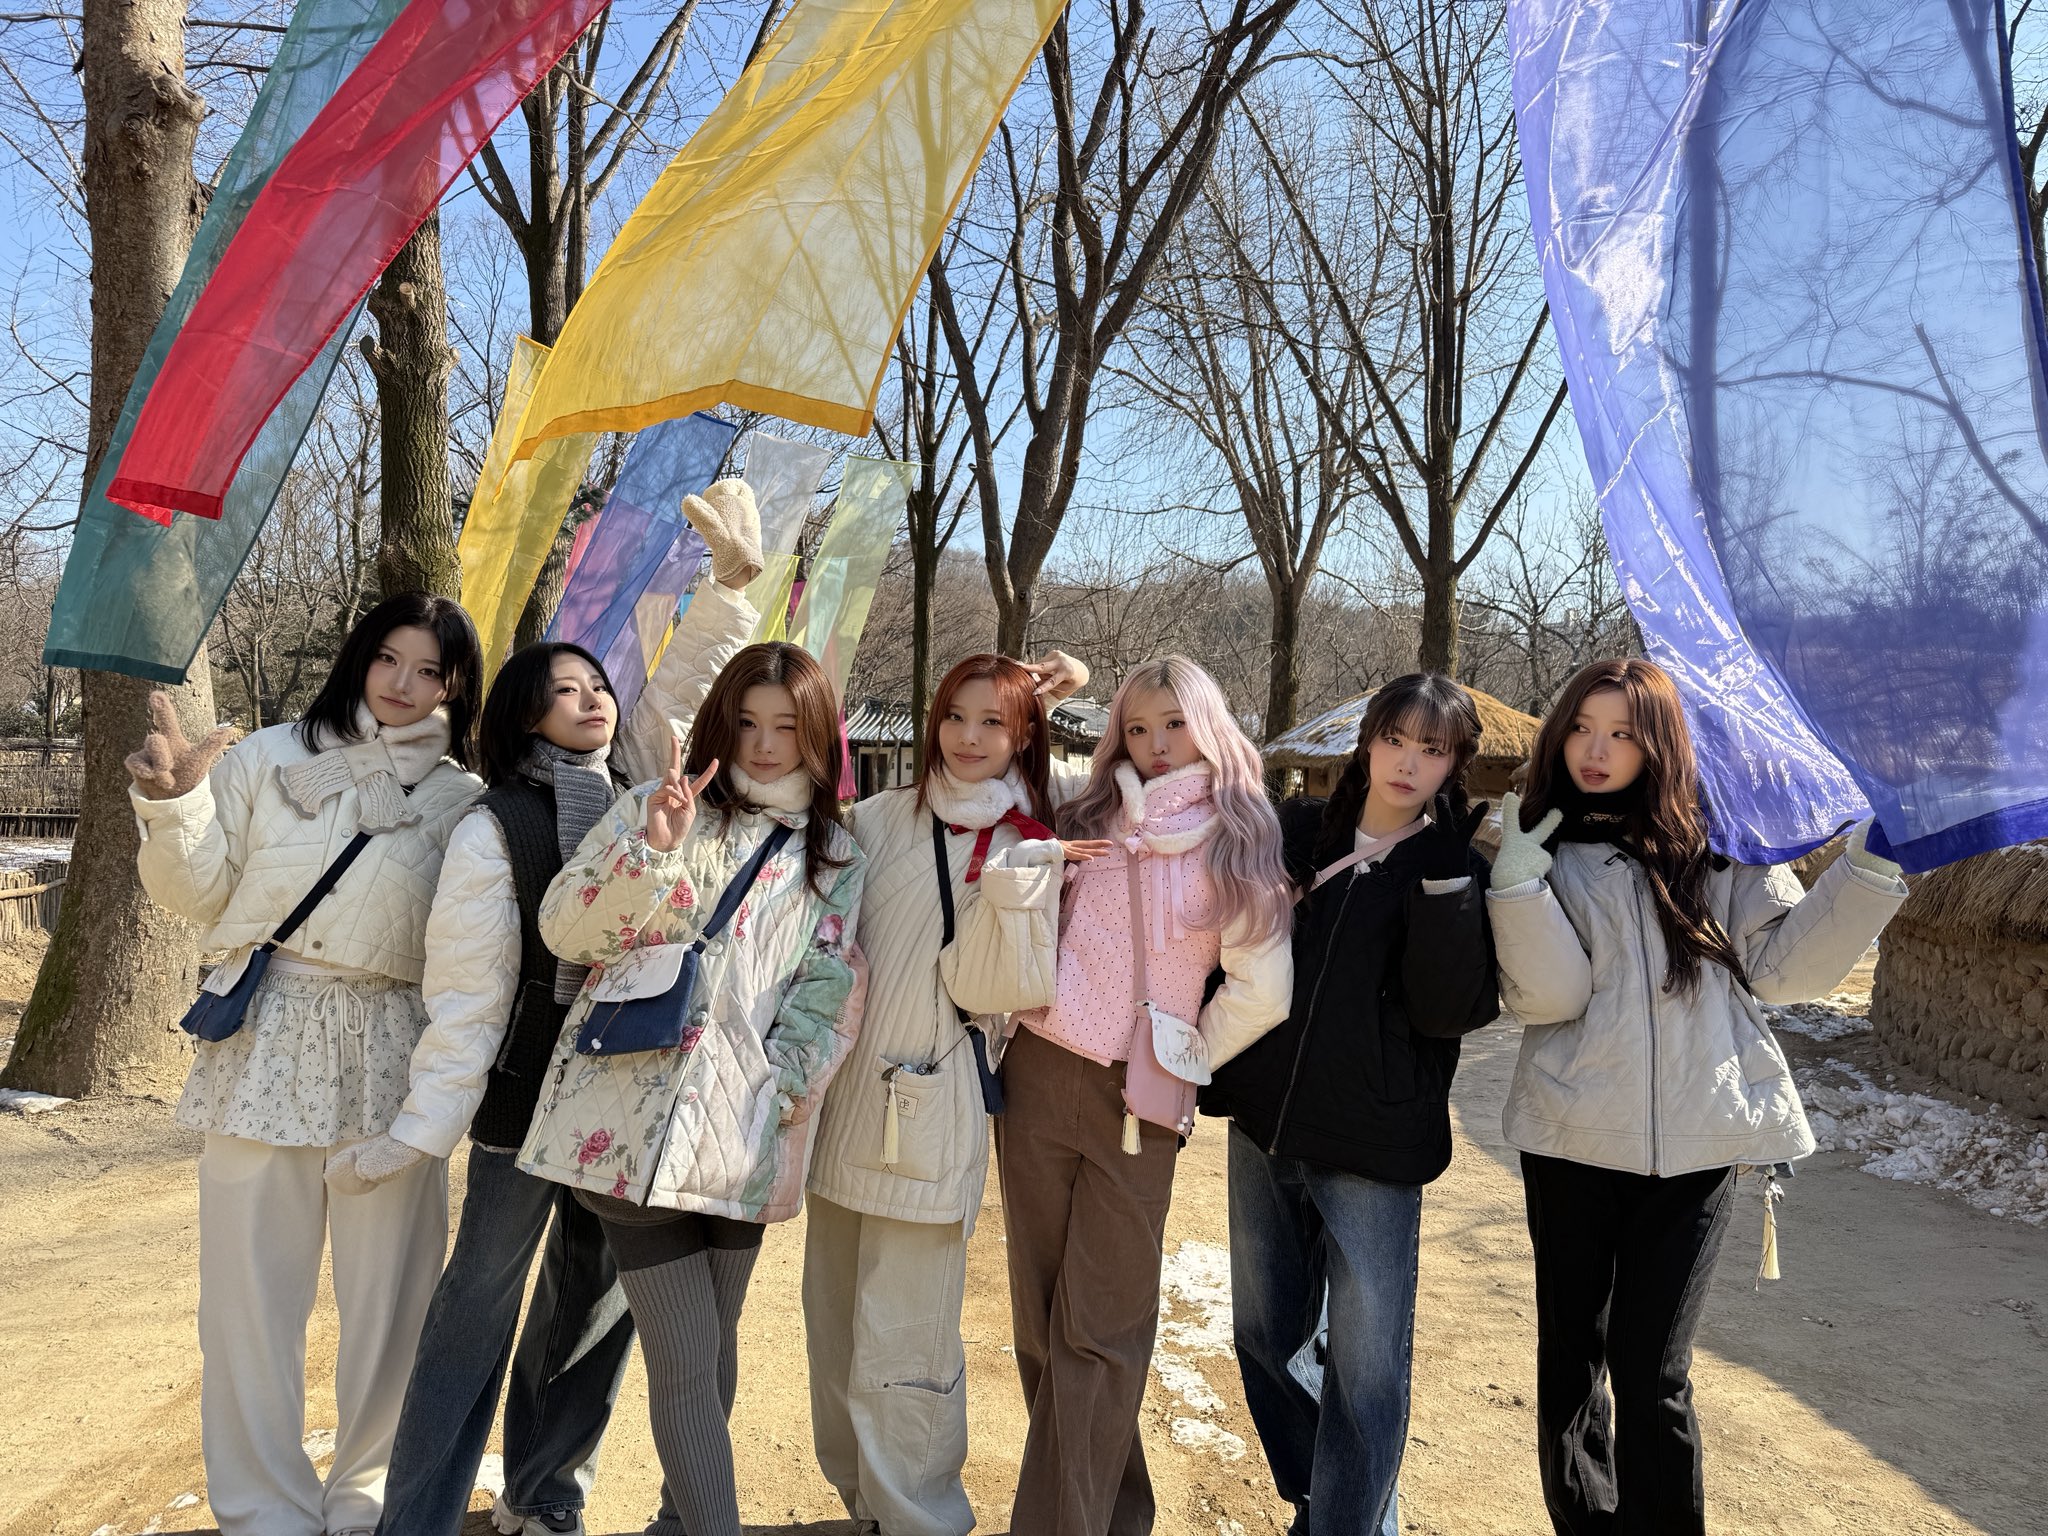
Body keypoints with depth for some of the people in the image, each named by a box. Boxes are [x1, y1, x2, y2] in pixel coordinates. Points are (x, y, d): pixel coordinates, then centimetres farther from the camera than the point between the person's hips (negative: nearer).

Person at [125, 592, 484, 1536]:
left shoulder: (461, 803, 4)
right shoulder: (271, 759, 4)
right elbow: (198, 895, 8)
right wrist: (176, 805, -7)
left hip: (391, 1061, 0)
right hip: (267, 1045, 0)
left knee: (390, 1290, 7)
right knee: (252, 1289, 7)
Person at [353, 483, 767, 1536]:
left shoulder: (633, 784, 3)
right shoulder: (494, 829, -12)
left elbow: (687, 681, 6)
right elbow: (467, 995, -13)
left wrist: (734, 576, -5)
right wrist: (426, 1126, -13)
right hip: (530, 1094, -5)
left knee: (595, 1301, 15)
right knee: (482, 1302, 4)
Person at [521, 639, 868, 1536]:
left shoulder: (836, 857, 9)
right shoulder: (657, 809, 4)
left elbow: (831, 993, 5)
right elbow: (564, 930, -4)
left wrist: (773, 1093, -8)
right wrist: (653, 848, -17)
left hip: (741, 1138, 3)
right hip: (632, 1123, -2)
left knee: (714, 1342, 15)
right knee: (686, 1358, -5)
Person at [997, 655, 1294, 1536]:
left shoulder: (1238, 842, -1)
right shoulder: (1084, 820, 9)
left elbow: (1260, 993, -5)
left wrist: (1185, 1058, 1)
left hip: (1135, 1102, -3)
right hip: (1038, 1077, 4)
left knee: (1098, 1330, 0)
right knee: (1040, 1313, 11)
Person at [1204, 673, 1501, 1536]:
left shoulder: (1458, 872, -4)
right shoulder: (1298, 834, 5)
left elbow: (1450, 1009, -17)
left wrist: (1444, 876, -22)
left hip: (1373, 1148, -4)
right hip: (1264, 1128, 4)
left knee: (1366, 1366, 2)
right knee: (1265, 1336, 16)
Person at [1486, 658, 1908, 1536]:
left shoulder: (1717, 839, 4)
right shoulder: (1539, 846, 4)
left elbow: (1785, 965, -1)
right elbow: (1546, 997, -8)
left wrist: (1872, 866, -10)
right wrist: (1518, 879, -20)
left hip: (1695, 1140, -1)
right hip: (1573, 1137, 1)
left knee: (1651, 1367, 2)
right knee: (1569, 1349, 12)